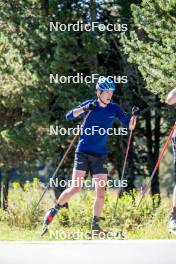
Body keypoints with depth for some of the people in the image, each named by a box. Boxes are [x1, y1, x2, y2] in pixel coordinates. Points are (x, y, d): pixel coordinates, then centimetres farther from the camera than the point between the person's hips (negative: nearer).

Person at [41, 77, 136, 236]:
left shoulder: (114, 109, 4)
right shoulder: (90, 105, -2)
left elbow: (129, 126, -1)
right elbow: (69, 116, -12)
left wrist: (133, 118, -23)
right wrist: (85, 109, -28)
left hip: (100, 156, 3)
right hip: (83, 153, -3)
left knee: (100, 192, -5)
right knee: (75, 188, -11)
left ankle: (95, 226, 5)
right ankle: (52, 213, 8)